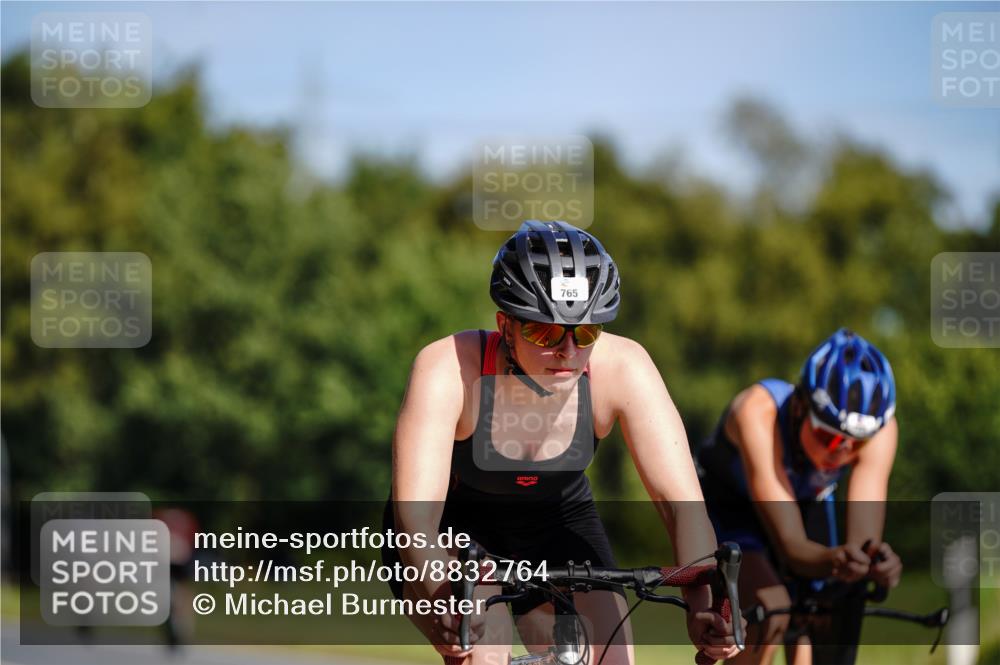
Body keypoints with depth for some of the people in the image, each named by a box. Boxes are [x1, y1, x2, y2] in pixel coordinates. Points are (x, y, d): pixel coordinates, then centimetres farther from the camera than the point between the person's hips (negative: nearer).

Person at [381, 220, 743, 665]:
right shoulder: (449, 369, -33)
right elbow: (414, 516, -41)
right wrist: (451, 603, -61)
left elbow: (682, 503, -30)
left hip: (556, 524, 3)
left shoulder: (622, 369, -26)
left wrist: (704, 604, -49)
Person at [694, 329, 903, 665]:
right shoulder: (759, 413, -43)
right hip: (725, 501, -4)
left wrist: (875, 561, -64)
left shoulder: (878, 426, -34)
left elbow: (864, 540, -40)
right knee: (770, 615, -28)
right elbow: (791, 546, -48)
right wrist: (833, 560, -69)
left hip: (807, 500, 4)